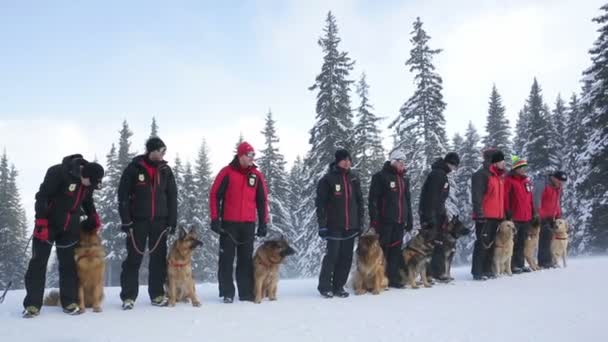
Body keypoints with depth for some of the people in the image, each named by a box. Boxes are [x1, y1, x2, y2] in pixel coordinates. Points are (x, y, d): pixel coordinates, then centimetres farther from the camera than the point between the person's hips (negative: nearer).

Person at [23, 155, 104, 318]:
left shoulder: (89, 182, -3)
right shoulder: (58, 173, -23)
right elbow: (42, 197, -21)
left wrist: (94, 218, 3)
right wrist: (41, 223, -22)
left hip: (70, 228, 5)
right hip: (48, 224, -5)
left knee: (68, 264, 5)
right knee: (38, 263, -2)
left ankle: (69, 302, 11)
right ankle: (32, 304, 3)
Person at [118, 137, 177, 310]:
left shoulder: (165, 170, 7)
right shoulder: (134, 168, -4)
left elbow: (172, 197, 8)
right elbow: (123, 195, -4)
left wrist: (172, 221, 2)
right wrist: (126, 220, -10)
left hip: (160, 221, 3)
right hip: (138, 220, -3)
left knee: (159, 258, 6)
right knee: (134, 258, -1)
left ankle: (157, 294, 15)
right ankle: (128, 296, 5)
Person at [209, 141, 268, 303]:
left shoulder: (256, 175, 7)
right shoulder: (227, 172, -3)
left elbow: (262, 200, 10)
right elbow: (214, 195, -3)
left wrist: (263, 223, 6)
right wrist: (215, 219, -8)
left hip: (248, 224, 3)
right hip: (228, 223, -3)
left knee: (246, 259, 6)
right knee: (227, 259, 1)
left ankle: (246, 293, 11)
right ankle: (227, 293, 7)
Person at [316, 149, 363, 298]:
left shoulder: (354, 178, 11)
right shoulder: (328, 179, -5)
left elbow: (359, 200, 17)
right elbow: (320, 203, -7)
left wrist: (360, 221, 13)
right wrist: (322, 224, -12)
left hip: (351, 225, 5)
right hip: (334, 225, -5)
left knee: (346, 257, 6)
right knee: (332, 255, -6)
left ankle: (338, 286, 16)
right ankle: (324, 286, 9)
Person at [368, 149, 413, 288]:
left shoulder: (404, 179, 17)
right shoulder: (381, 176, -5)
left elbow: (407, 200, 22)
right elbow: (373, 199, -10)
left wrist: (409, 219, 18)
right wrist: (374, 219, -15)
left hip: (399, 221, 7)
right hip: (385, 220, -6)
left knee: (396, 249, 8)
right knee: (382, 249, -3)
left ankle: (393, 278, 14)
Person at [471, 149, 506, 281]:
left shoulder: (499, 176, 19)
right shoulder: (482, 174, -11)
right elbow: (476, 196, -17)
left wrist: (502, 214, 21)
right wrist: (479, 214, -22)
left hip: (496, 216, 9)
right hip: (485, 217, -9)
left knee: (491, 244, 12)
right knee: (482, 243, -9)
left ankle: (487, 270, 19)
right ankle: (477, 272, -4)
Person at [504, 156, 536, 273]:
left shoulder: (527, 181, 15)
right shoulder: (509, 180, -8)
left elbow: (530, 198, 20)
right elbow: (505, 197, -13)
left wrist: (533, 212, 16)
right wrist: (508, 213, -17)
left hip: (526, 217, 8)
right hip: (514, 218, -7)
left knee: (522, 242, 14)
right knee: (513, 242, -2)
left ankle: (520, 264, 22)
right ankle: (512, 265, 3)